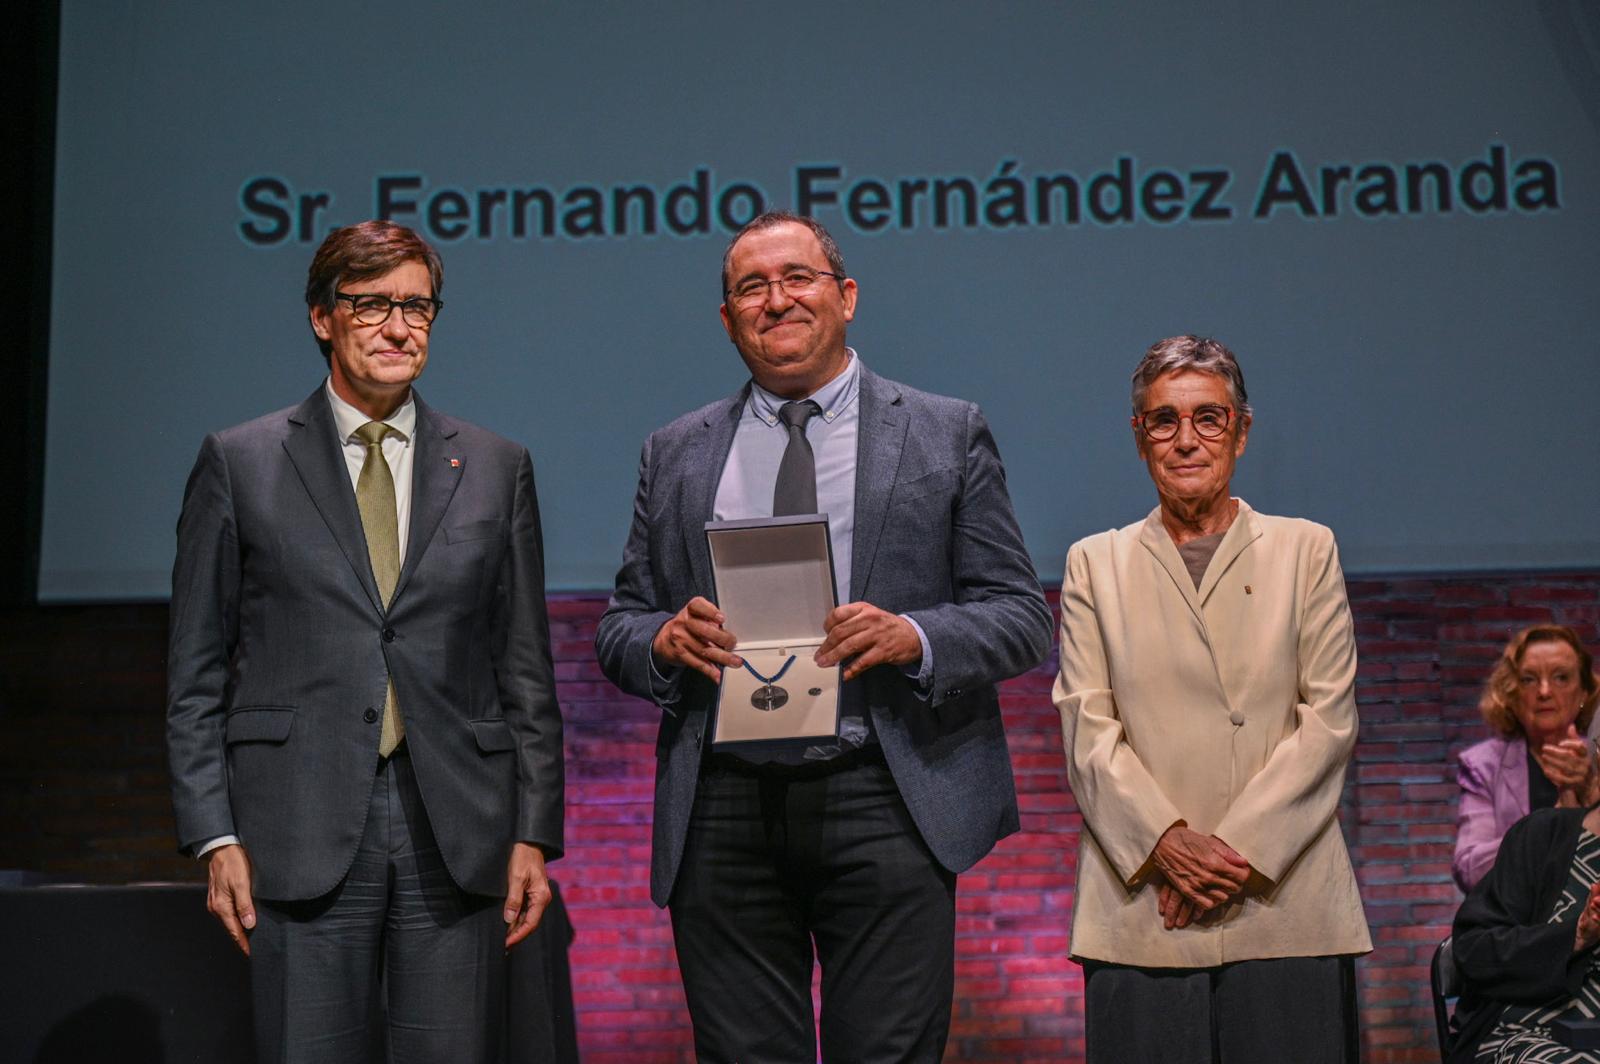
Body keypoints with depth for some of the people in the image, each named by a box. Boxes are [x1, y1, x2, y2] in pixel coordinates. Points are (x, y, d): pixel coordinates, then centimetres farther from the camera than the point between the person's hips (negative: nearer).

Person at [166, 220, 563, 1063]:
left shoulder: (496, 469, 10)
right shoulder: (238, 463, 6)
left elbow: (527, 669, 10)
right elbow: (196, 670, 5)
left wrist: (534, 834, 3)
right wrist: (215, 836, -3)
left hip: (457, 834, 2)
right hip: (301, 835, -1)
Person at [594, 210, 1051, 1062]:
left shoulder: (947, 436, 7)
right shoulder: (676, 453, 14)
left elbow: (1021, 616, 4)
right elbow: (618, 630, 15)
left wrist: (916, 637, -16)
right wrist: (666, 640, -9)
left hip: (884, 802, -2)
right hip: (723, 811, 2)